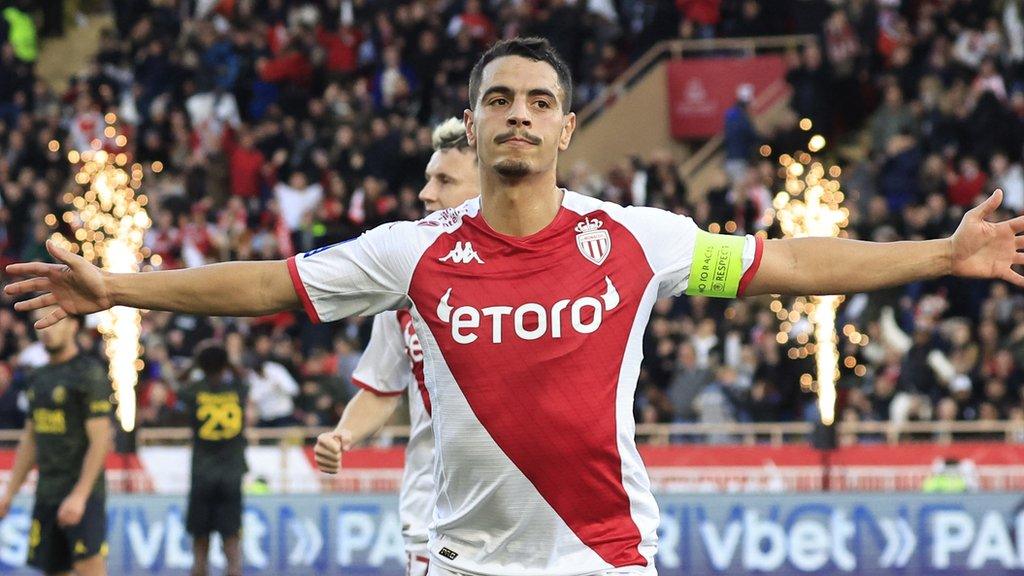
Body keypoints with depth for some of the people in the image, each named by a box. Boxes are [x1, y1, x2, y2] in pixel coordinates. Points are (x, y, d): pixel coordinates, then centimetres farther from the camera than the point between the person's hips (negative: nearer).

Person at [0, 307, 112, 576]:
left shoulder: (90, 373, -8)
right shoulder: (38, 377, 16)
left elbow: (100, 440, -13)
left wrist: (80, 495, -20)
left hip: (83, 493, -8)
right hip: (46, 493, 8)